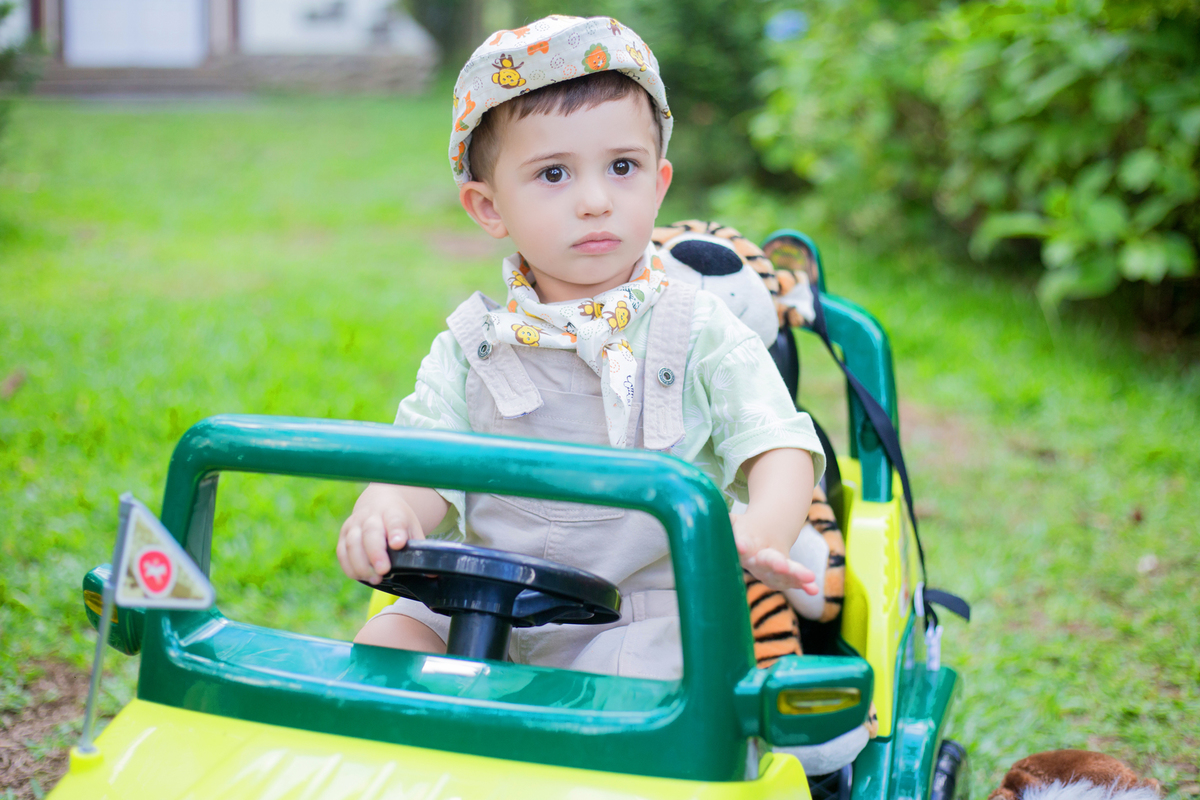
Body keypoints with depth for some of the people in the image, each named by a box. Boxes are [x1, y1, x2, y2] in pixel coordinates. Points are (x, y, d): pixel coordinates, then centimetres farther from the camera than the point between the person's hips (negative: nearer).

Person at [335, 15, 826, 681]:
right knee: (378, 647, -17)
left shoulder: (702, 333, 1)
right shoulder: (471, 346, 7)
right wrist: (383, 509, -26)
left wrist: (763, 530, -31)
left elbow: (780, 448, -7)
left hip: (642, 617, -3)